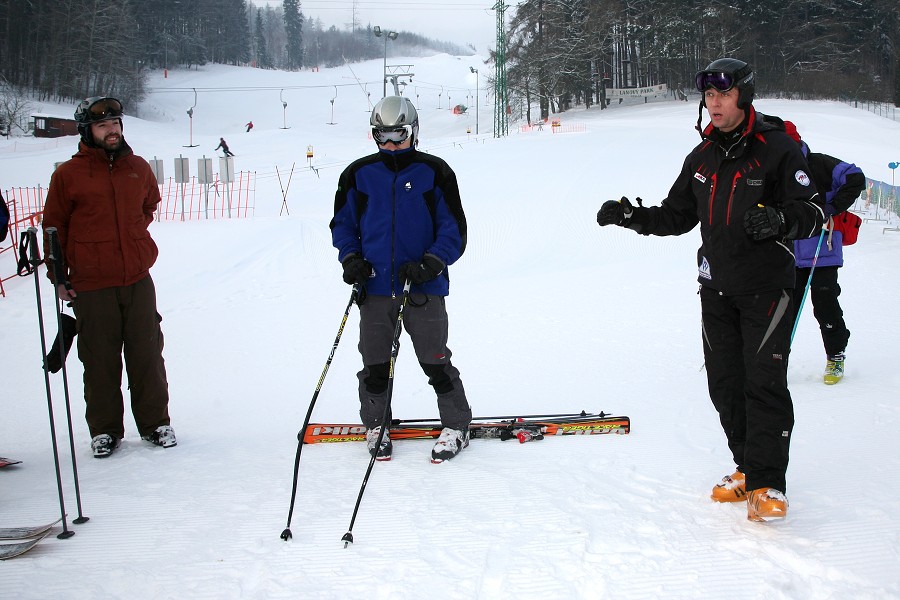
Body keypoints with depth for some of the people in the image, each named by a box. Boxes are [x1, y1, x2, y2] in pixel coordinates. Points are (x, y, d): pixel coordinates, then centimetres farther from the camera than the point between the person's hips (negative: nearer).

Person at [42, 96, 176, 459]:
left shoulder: (138, 168, 8)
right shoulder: (68, 174, -2)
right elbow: (54, 227, 4)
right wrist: (58, 276, 2)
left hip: (138, 279, 3)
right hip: (91, 286, -3)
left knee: (147, 355, 6)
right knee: (100, 361, 4)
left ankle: (155, 422, 17)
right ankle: (104, 429, 16)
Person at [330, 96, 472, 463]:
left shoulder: (433, 172, -2)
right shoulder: (359, 174, 6)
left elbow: (454, 229, 0)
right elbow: (343, 223, 16)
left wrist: (431, 263, -14)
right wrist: (351, 258, -1)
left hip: (423, 287, -3)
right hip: (375, 286, 3)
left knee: (435, 361, 3)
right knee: (374, 364, 10)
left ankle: (456, 426, 17)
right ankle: (376, 426, 27)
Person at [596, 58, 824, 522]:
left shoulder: (777, 149, -8)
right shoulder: (702, 158, 11)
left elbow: (811, 214, -12)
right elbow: (677, 215, 19)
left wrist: (780, 219, -32)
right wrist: (632, 216, 5)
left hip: (766, 286, -6)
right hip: (717, 288, 6)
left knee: (764, 382, -10)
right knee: (724, 382, 7)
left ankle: (766, 483, -3)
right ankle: (747, 467, 20)